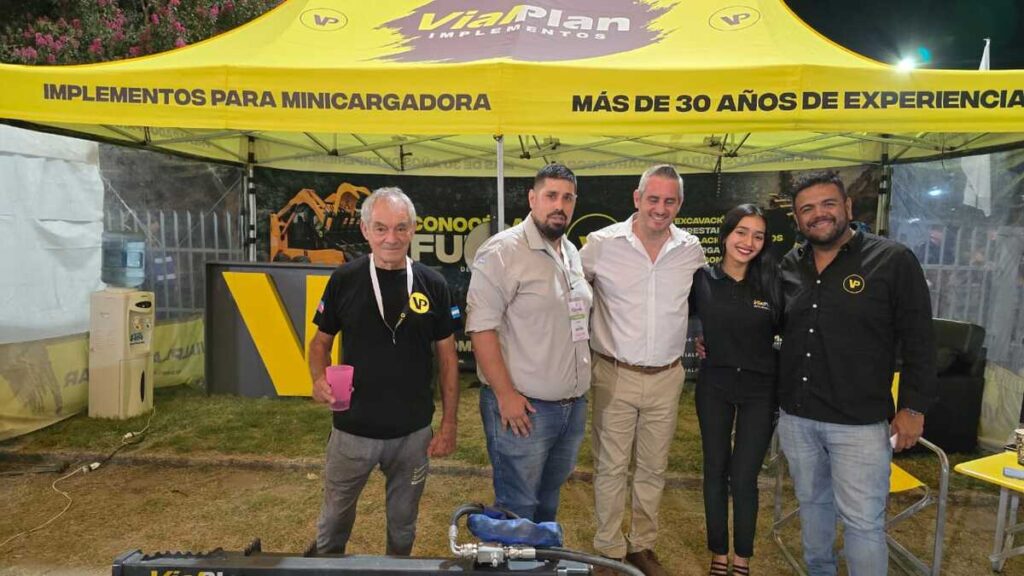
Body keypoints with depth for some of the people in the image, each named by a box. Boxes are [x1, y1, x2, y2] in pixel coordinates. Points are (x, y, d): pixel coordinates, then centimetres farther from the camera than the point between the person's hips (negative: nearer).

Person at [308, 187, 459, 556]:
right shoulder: (344, 280, -6)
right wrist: (319, 379, -18)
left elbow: (446, 356, 2)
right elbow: (321, 341, 3)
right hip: (353, 428, 0)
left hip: (414, 431, 1)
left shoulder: (432, 285, -4)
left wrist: (449, 423, -1)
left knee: (403, 525, 19)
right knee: (334, 521, 18)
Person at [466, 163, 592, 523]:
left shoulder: (571, 252, 12)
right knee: (517, 510, 6)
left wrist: (580, 388, 16)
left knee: (548, 500, 23)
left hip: (573, 405, 8)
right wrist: (505, 395, -20)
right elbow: (481, 327, -19)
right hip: (524, 409, -7)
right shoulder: (503, 251, -15)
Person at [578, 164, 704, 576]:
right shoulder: (602, 244, -9)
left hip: (667, 377, 3)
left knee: (653, 468, 16)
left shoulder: (692, 250, 0)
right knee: (611, 467, 8)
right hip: (615, 375, -3)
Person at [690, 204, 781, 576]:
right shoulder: (701, 279, -5)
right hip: (713, 385, 1)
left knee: (744, 476, 3)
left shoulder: (772, 283, -7)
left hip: (759, 389, -1)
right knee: (715, 471, 10)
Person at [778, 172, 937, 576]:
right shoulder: (788, 266, 4)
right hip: (795, 416, 5)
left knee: (862, 521, 4)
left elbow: (918, 340, -6)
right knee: (812, 503, 20)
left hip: (859, 422, -4)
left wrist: (914, 406, -9)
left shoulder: (893, 260, -7)